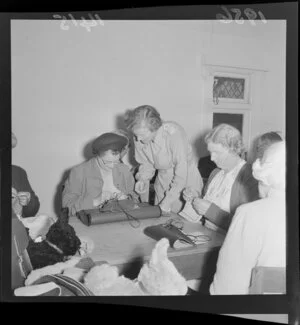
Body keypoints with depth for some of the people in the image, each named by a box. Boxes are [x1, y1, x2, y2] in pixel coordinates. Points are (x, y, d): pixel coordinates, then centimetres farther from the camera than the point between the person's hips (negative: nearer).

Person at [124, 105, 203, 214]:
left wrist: (167, 201, -28)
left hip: (186, 179, -5)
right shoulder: (139, 138, -12)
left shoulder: (174, 133, -30)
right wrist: (143, 179, -15)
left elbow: (182, 171, -29)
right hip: (162, 181, 5)